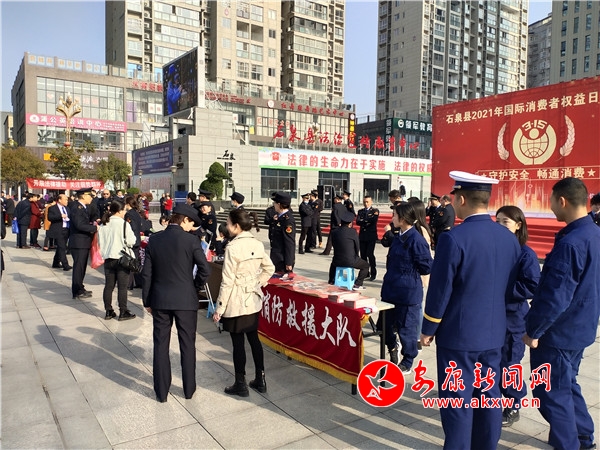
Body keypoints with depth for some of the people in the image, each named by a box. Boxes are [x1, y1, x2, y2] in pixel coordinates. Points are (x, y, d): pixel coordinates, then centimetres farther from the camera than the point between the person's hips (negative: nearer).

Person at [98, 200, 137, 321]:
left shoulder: (103, 225, 5)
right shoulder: (124, 224, -14)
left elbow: (100, 242, 11)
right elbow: (130, 241, -13)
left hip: (108, 259, 6)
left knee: (108, 286, 11)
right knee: (122, 286, 1)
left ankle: (108, 311, 18)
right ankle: (123, 312, 7)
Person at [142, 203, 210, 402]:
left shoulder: (154, 239, 0)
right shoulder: (191, 240, -11)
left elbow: (147, 273, 2)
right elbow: (205, 270, -11)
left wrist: (147, 301, 11)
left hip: (160, 299, 3)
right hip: (186, 299, -3)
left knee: (161, 345, 11)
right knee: (187, 345, 11)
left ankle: (161, 391, 20)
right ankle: (189, 389, 22)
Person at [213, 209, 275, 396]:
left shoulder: (233, 247, -18)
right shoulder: (258, 244, 2)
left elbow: (227, 281, -17)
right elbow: (269, 268, 11)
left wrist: (219, 308, -11)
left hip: (236, 302, -7)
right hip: (253, 300, 7)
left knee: (238, 342, 5)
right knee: (253, 338, 16)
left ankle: (240, 385, 18)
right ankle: (260, 380, 26)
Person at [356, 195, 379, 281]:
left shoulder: (375, 211, 2)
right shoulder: (360, 211, 14)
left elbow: (374, 220, -15)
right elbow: (357, 222, -1)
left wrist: (364, 221, -7)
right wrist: (368, 221, -12)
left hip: (371, 236, -4)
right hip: (362, 235, 4)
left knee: (370, 254, -11)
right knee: (363, 255, 5)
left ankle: (373, 273, 1)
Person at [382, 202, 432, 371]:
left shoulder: (416, 239, -19)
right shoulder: (399, 237, 8)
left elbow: (427, 267, -16)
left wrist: (409, 271, -6)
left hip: (408, 292, -8)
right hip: (391, 289, 8)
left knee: (406, 328, 8)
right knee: (384, 324, 16)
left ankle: (407, 363, 27)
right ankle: (392, 346, 43)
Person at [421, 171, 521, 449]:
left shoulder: (453, 238, -19)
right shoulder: (509, 238, 1)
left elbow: (439, 290, -15)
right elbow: (512, 287, 9)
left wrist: (428, 329, -3)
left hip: (458, 334, -6)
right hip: (494, 333, 7)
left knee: (457, 401, 6)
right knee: (488, 397, 17)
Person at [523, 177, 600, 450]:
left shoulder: (570, 243, -27)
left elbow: (555, 297, -26)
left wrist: (532, 330, -14)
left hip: (559, 331, -10)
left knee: (551, 394, 7)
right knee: (566, 385, 26)